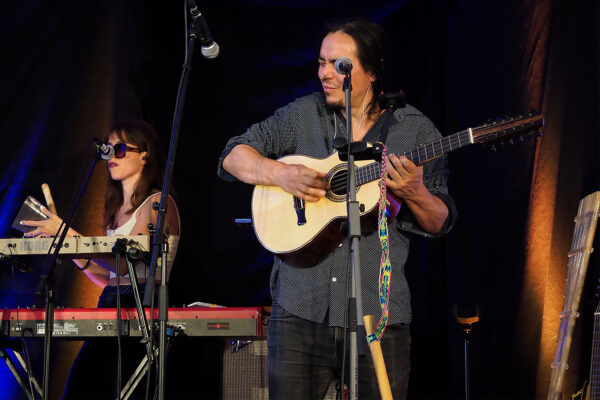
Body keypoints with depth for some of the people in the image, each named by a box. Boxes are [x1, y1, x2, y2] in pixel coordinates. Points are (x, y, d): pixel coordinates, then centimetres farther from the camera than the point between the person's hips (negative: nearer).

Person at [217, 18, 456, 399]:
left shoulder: (416, 130, 2)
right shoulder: (303, 115, 7)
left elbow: (440, 224, 3)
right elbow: (233, 156, 7)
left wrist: (414, 193, -18)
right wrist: (280, 173, -12)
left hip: (378, 315, -1)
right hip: (300, 309, 2)